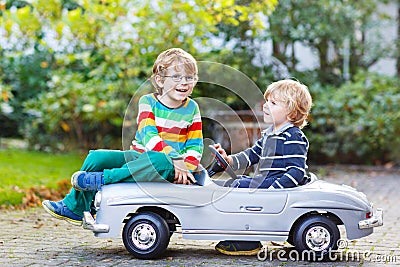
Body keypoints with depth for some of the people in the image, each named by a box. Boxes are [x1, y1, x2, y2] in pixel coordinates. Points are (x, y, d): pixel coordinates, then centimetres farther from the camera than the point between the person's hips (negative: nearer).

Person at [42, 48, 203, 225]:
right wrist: (174, 157, -29)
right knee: (96, 157, -14)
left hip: (169, 165, -2)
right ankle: (75, 209, 1)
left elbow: (195, 146, 3)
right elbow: (148, 137, -15)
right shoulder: (147, 102, -1)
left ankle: (101, 179, -33)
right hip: (140, 155, 2)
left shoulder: (192, 108, 3)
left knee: (162, 162, -39)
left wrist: (184, 169, -17)